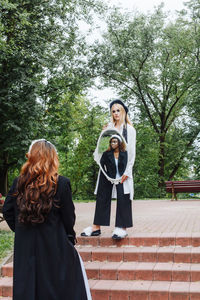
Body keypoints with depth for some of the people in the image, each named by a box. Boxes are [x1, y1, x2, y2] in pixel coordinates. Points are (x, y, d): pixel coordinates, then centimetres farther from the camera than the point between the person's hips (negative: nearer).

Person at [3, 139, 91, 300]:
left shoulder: (19, 182, -4)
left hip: (25, 244, 3)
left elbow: (7, 211, 1)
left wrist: (21, 230, 13)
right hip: (54, 244, -3)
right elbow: (69, 216, -7)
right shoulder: (61, 183, -13)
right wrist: (70, 235, 10)